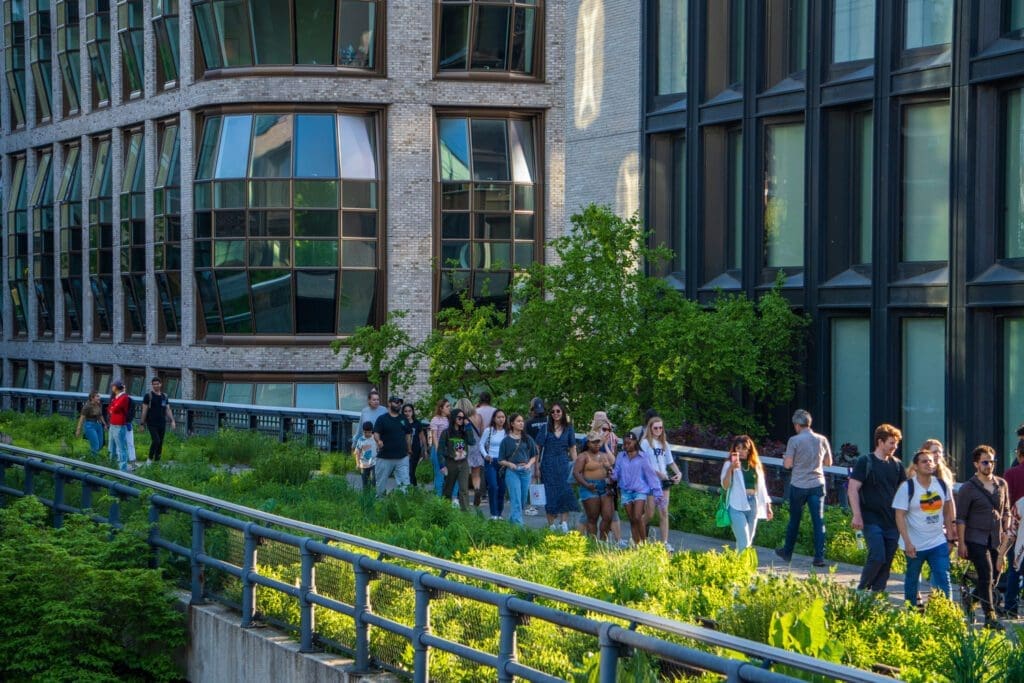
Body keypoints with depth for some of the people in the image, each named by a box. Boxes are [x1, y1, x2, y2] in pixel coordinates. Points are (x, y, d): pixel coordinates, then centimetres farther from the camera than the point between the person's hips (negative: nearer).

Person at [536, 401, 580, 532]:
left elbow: (573, 449, 10)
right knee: (550, 496, 0)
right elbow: (538, 448, 3)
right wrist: (537, 467, -3)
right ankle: (551, 525, 5)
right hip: (548, 466, -1)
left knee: (566, 492, -11)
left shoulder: (568, 428, 8)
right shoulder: (545, 428, 4)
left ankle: (564, 523, -9)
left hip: (564, 465, 1)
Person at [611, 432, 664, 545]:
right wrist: (612, 474, -19)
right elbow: (617, 473, 6)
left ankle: (644, 542, -6)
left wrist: (657, 493, -2)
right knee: (632, 520, 7)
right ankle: (636, 544, 14)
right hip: (626, 491, 4)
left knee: (638, 518, -17)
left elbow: (650, 475, -1)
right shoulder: (620, 457, 6)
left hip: (640, 491, -4)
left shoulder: (641, 458, -3)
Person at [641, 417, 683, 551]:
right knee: (650, 514, -5)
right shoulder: (645, 443, -4)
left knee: (664, 513, 2)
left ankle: (665, 543, 3)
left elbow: (670, 462, 17)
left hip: (664, 480, 5)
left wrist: (678, 473, -1)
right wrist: (658, 473, -20)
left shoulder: (664, 444, 14)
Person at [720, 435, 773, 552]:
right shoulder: (729, 464, -3)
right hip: (737, 506, -5)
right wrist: (731, 468, -28)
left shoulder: (756, 465, 13)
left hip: (752, 504, 5)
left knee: (749, 543, 10)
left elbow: (761, 487, 19)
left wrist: (768, 506, 17)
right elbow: (725, 486, -15)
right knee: (744, 543, -14)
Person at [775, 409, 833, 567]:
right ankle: (819, 557, -6)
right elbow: (828, 462, 11)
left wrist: (785, 458, 10)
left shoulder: (794, 440, -11)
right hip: (817, 485, 2)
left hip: (798, 485, -2)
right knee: (818, 521, 1)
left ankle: (787, 552, 28)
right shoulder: (822, 440, 1)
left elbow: (788, 464, -11)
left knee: (794, 520, 13)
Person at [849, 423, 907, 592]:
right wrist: (857, 515, -15)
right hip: (872, 520, -5)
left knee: (887, 561, 3)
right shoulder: (865, 462, -4)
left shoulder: (897, 464, 11)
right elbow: (853, 489, -7)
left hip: (892, 521, 5)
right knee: (877, 557, -15)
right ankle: (861, 591, 3)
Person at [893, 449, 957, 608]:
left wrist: (951, 537, 12)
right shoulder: (907, 487, -10)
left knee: (944, 580, -6)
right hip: (915, 545, -3)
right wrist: (907, 542, -20)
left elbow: (947, 511, 15)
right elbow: (900, 515, -13)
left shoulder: (942, 485, 3)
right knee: (912, 580, 11)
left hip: (938, 542, 3)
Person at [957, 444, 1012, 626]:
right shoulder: (968, 488, -5)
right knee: (986, 575, -15)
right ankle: (990, 615, -14)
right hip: (976, 539, -5)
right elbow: (960, 518, -5)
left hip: (996, 539, 6)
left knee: (995, 577, 9)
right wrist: (961, 543, -9)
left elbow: (1006, 511, 20)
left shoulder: (1001, 484, 10)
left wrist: (1006, 531, 8)